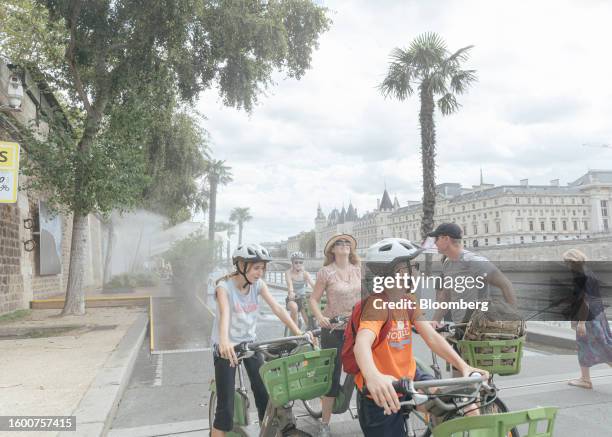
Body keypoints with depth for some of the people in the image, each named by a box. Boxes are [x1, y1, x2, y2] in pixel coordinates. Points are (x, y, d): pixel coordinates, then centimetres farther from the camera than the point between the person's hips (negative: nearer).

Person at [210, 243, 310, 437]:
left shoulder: (258, 284, -7)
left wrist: (299, 333, -26)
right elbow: (225, 314, -38)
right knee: (225, 406, -6)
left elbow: (278, 308, -15)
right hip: (227, 346, -4)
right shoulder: (224, 286, -20)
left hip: (249, 343, 5)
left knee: (265, 395, 3)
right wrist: (224, 341, -56)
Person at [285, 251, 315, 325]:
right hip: (292, 299, -2)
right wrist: (291, 292, -51)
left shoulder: (305, 273, -5)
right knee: (294, 307, -34)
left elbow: (312, 284, -21)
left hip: (302, 298, 2)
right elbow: (289, 284, -29)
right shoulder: (288, 273, -11)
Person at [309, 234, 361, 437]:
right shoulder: (326, 272, -7)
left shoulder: (359, 270, 3)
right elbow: (313, 299, -5)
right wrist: (320, 317, -21)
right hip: (334, 329, -3)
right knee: (332, 376, 2)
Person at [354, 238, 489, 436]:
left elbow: (432, 336, -7)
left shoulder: (408, 299, 0)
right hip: (381, 395, -6)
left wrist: (462, 365, -22)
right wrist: (373, 376, -62)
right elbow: (362, 343, -42)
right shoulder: (378, 304, -24)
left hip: (408, 379, 6)